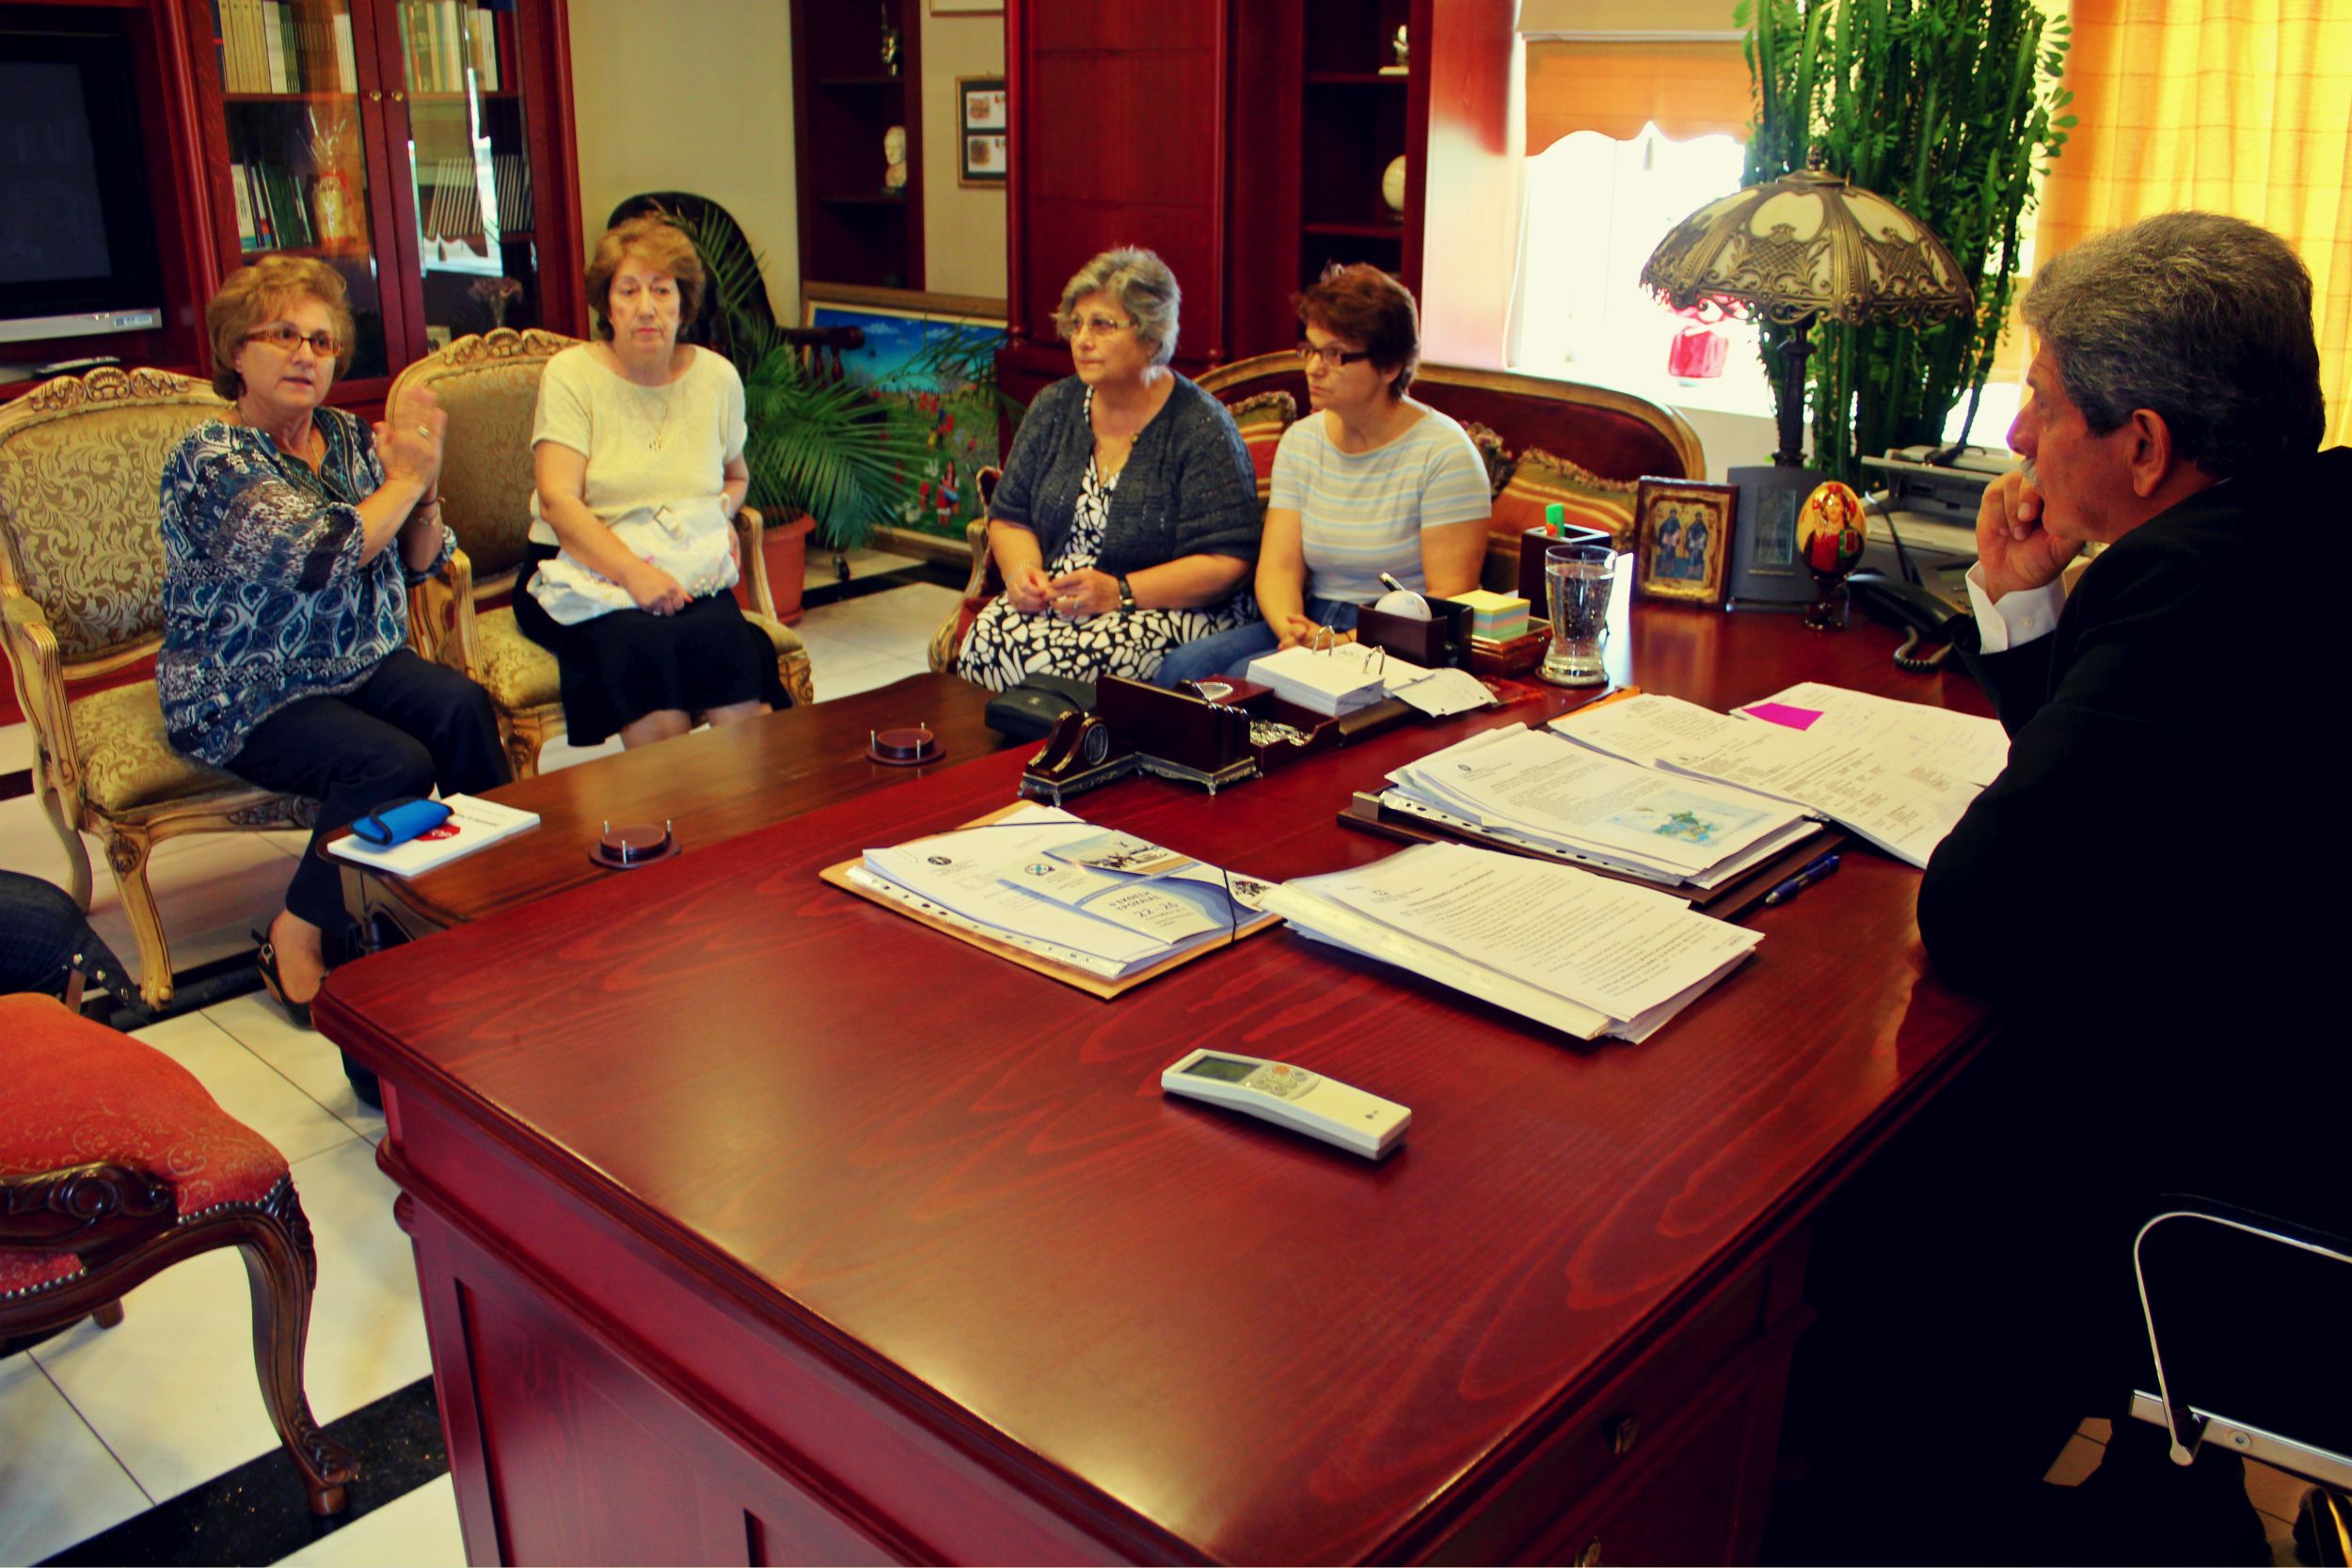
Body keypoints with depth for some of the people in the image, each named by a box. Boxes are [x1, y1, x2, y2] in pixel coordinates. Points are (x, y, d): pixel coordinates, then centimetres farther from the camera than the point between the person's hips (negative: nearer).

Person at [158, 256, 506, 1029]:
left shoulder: (348, 436, 10)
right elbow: (322, 556, -24)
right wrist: (405, 479, -13)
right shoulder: (211, 458, -10)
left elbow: (421, 563, 11)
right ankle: (299, 937, -10)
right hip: (246, 697, -5)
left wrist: (424, 487, -7)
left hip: (361, 665, 5)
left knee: (464, 708, -26)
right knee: (393, 764, -30)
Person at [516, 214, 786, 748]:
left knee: (724, 637, -31)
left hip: (690, 575, 2)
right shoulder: (571, 375, 0)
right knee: (641, 641, -34)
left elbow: (736, 475, 29)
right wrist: (634, 572, -26)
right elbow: (558, 502, -12)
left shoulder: (717, 377, 11)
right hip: (585, 574, -2)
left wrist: (721, 513, 4)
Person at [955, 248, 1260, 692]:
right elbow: (1009, 517, 17)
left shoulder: (1201, 428, -7)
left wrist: (1120, 593, -20)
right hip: (1051, 601, 5)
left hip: (1172, 608, -5)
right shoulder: (1053, 408, 12)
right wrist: (1022, 571, -5)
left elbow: (1226, 563, -13)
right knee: (988, 639, -27)